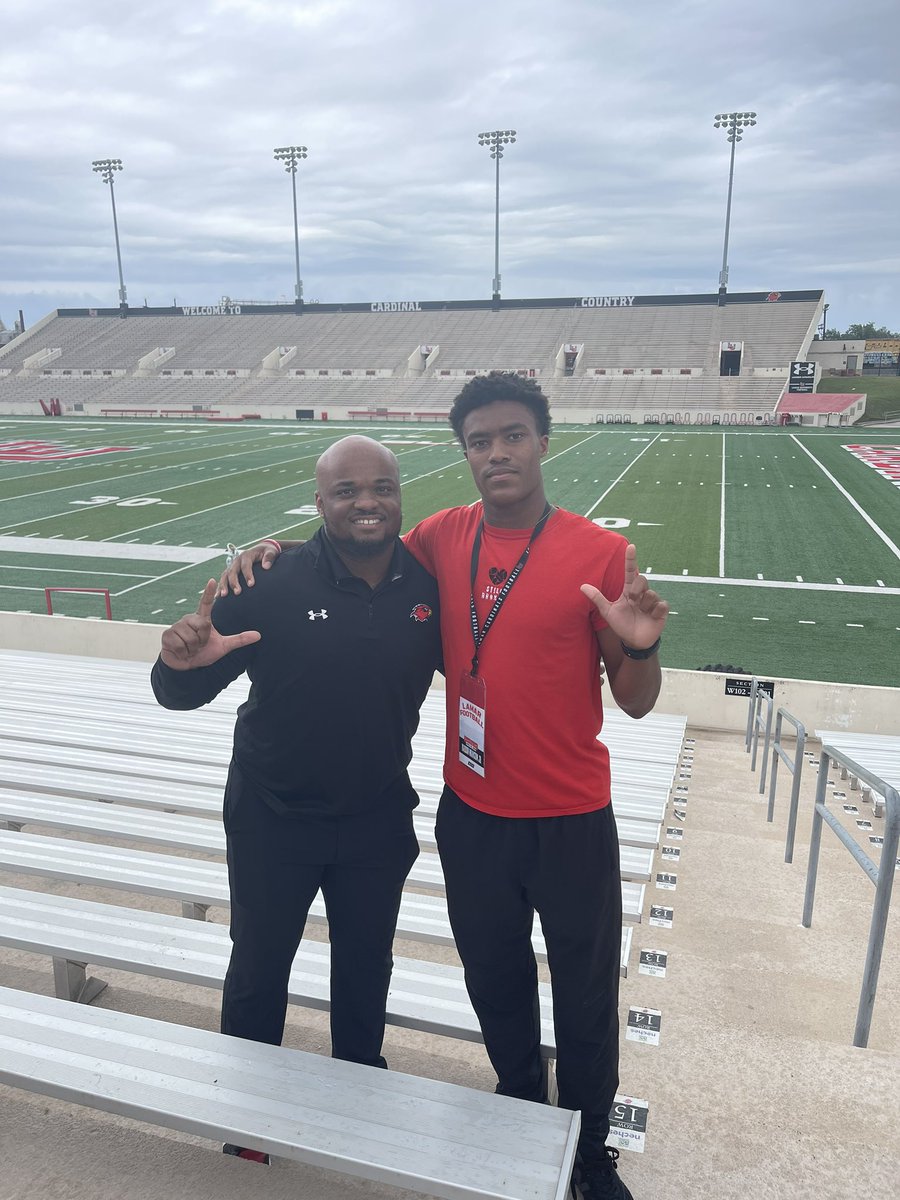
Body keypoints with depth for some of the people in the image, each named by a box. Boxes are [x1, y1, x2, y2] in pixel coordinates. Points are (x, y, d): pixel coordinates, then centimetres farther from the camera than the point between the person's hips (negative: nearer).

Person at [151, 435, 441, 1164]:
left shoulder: (430, 583, -12)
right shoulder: (272, 581, -22)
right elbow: (181, 694, -16)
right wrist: (181, 661, -39)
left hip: (378, 822, 2)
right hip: (272, 820, -2)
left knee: (366, 964, 23)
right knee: (259, 965, 20)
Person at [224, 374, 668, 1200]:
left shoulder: (601, 553, -13)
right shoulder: (443, 538, -4)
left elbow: (636, 704, -8)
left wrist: (641, 647, -29)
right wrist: (276, 552, -3)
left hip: (572, 821, -2)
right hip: (473, 816, 3)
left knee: (586, 995, 17)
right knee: (496, 981, 23)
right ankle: (520, 1104, 52)